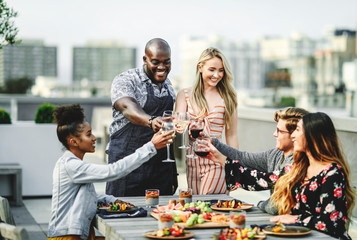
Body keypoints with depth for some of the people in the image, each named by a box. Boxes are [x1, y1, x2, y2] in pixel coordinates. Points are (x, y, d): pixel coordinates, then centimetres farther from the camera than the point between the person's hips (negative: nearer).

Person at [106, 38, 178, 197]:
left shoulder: (168, 85, 13)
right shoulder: (125, 81, -7)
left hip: (161, 166, 5)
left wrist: (174, 172, 17)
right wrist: (150, 121, -49)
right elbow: (128, 107, -28)